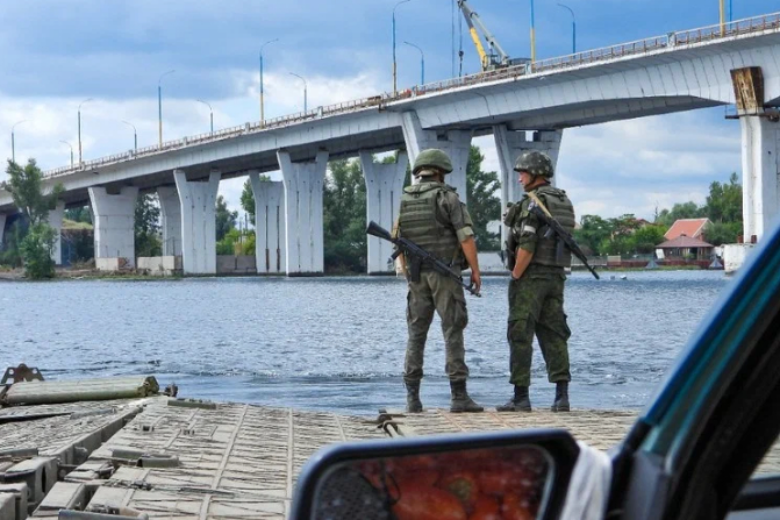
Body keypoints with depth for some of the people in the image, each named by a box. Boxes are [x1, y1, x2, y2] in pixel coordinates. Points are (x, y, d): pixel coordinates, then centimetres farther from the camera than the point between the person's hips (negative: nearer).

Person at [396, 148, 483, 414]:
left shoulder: (404, 200, 8)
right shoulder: (447, 197, -7)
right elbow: (466, 236, -14)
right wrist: (475, 270, -7)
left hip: (417, 275, 5)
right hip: (445, 273, -4)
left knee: (416, 334, 8)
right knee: (453, 333, -4)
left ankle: (412, 397, 3)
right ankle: (459, 396, -8)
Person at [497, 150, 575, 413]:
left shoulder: (533, 202, -13)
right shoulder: (564, 202, 14)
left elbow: (527, 246, -20)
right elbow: (566, 241, 15)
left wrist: (515, 277, -13)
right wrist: (555, 274, 16)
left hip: (531, 275, -8)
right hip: (556, 276, 8)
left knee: (520, 335, -3)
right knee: (554, 335, 7)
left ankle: (521, 397, -4)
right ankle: (562, 395, 3)